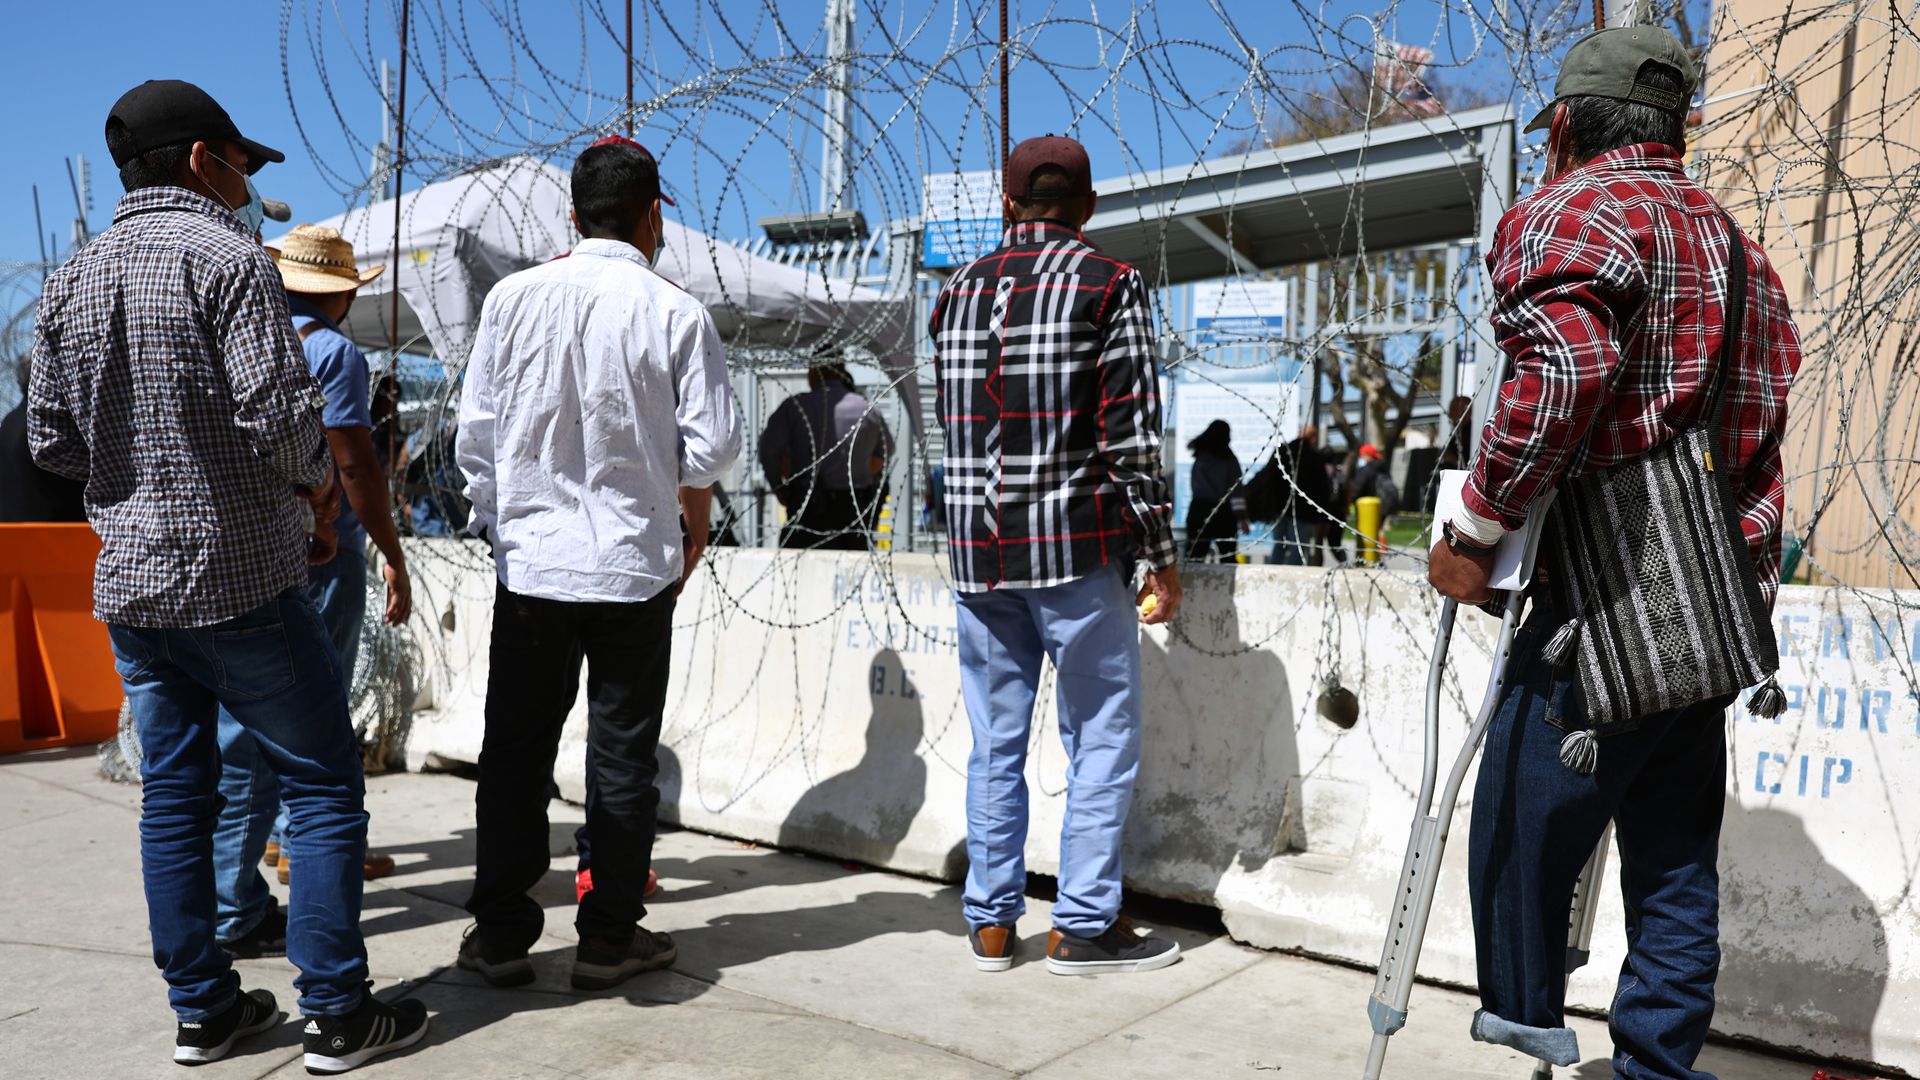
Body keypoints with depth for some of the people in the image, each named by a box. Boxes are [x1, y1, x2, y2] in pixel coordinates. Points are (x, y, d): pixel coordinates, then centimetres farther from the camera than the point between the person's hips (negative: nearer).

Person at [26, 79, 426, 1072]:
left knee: (174, 795, 13)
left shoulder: (69, 282, 11)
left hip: (130, 580, 7)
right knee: (324, 786, 2)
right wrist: (317, 482, -3)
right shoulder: (226, 257, -11)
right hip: (240, 579, -7)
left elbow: (50, 440, 12)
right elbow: (278, 411, -20)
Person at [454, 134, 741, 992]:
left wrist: (496, 525, 14)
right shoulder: (675, 313, -6)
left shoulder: (515, 298, -1)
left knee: (515, 749, 11)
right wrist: (694, 525, 14)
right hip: (637, 564, -1)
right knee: (622, 752, 8)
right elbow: (710, 446, -5)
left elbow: (475, 433, 2)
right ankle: (610, 937, 17)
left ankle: (499, 932, 20)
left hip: (530, 561, 2)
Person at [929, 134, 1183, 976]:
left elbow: (954, 427, 14)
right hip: (1077, 546, -5)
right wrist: (1161, 552, -4)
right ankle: (1083, 923, 10)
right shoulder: (1108, 284, -4)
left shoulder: (957, 292, 12)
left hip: (977, 550, 5)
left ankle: (989, 923, 18)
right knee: (1102, 739, 6)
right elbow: (1130, 434, -10)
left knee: (994, 740, 11)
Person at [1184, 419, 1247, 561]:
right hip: (1223, 513, -2)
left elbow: (1196, 487, 9)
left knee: (1195, 555, 1)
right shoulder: (1229, 459, -5)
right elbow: (1236, 490, -7)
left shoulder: (1199, 458, 4)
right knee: (1227, 557, 4)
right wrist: (1241, 517, -5)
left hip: (1199, 511, 3)